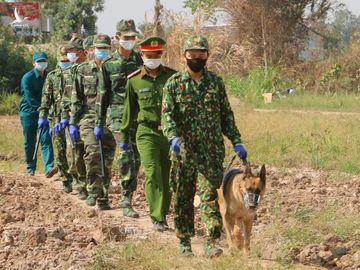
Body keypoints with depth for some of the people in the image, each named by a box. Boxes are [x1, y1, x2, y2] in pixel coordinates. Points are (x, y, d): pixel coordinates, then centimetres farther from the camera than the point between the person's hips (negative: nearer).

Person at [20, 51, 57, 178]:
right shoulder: (27, 78, -9)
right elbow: (30, 99, -16)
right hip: (28, 113, -2)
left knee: (46, 139, -12)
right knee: (29, 143, 5)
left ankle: (49, 168, -22)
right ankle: (30, 169, 18)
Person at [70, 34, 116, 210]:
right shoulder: (83, 70, 7)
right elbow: (76, 99, 8)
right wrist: (73, 123, 2)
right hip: (88, 118, -1)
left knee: (107, 160, 2)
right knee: (93, 152, -22)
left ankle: (103, 197, 12)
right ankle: (93, 191, -9)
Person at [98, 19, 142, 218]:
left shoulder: (141, 60, 8)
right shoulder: (109, 64, 4)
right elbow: (103, 93, 8)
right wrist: (100, 120, 5)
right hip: (118, 113, -3)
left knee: (136, 157, 5)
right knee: (126, 152, -18)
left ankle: (127, 196, 18)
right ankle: (126, 198, -17)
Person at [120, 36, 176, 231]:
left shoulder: (172, 76, 4)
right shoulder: (134, 80, 3)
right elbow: (129, 110, 12)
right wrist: (124, 136, 14)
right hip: (147, 133, -1)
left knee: (167, 176, 6)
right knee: (152, 173, -12)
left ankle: (163, 213, 20)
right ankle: (157, 218, -12)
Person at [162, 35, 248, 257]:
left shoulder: (216, 82, 10)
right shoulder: (174, 84, 3)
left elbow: (226, 115, 15)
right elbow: (167, 114, -5)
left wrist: (236, 141, 5)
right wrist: (174, 137, -23)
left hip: (212, 151, 0)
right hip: (184, 152, 0)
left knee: (210, 195, -9)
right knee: (183, 198, 6)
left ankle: (212, 241, -8)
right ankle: (185, 242, 17)